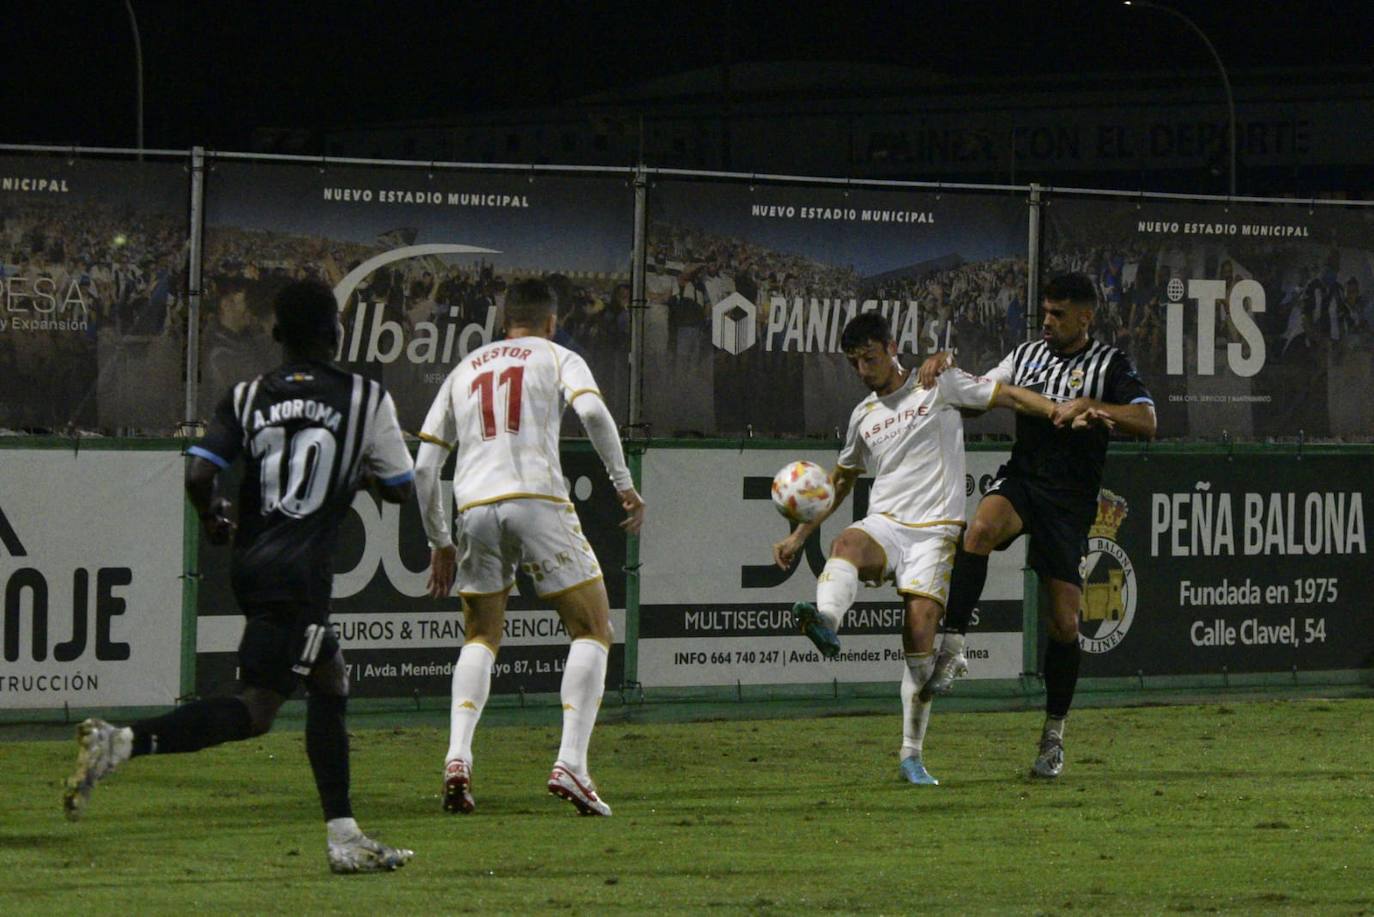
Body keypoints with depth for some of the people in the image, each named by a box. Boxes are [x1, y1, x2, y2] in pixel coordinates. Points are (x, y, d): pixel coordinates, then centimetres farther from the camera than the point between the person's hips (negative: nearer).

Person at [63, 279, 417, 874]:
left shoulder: (247, 397, 7)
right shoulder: (366, 399, 0)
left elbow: (197, 476, -3)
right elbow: (400, 489, 6)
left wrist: (213, 519, 18)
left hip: (250, 564, 6)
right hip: (298, 573, -6)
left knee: (330, 686, 16)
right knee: (257, 709, -6)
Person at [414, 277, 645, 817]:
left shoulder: (465, 370, 25)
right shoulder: (557, 358, 14)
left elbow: (424, 466, 21)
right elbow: (592, 411, -8)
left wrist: (440, 543, 27)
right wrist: (624, 484, -3)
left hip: (476, 507, 4)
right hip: (538, 499, -4)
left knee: (481, 638, 21)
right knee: (593, 631, 7)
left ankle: (458, 757, 0)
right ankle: (571, 763, -10)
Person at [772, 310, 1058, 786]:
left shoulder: (939, 385, 6)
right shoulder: (863, 417, 20)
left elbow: (1009, 395, 2)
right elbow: (840, 480, 33)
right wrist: (799, 536, 29)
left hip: (934, 529, -3)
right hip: (884, 525, 3)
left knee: (920, 629, -16)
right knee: (847, 543, -34)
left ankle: (912, 754, -6)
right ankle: (825, 623, -66)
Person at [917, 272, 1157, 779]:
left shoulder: (1109, 365, -1)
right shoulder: (1028, 354, 12)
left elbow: (1147, 421, -13)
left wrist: (1087, 405, -24)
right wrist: (945, 367, 1)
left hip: (1070, 499, -2)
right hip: (1020, 479, 2)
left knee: (1064, 622, -2)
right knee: (982, 526, -35)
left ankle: (1054, 735, 14)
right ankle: (953, 647, -37)